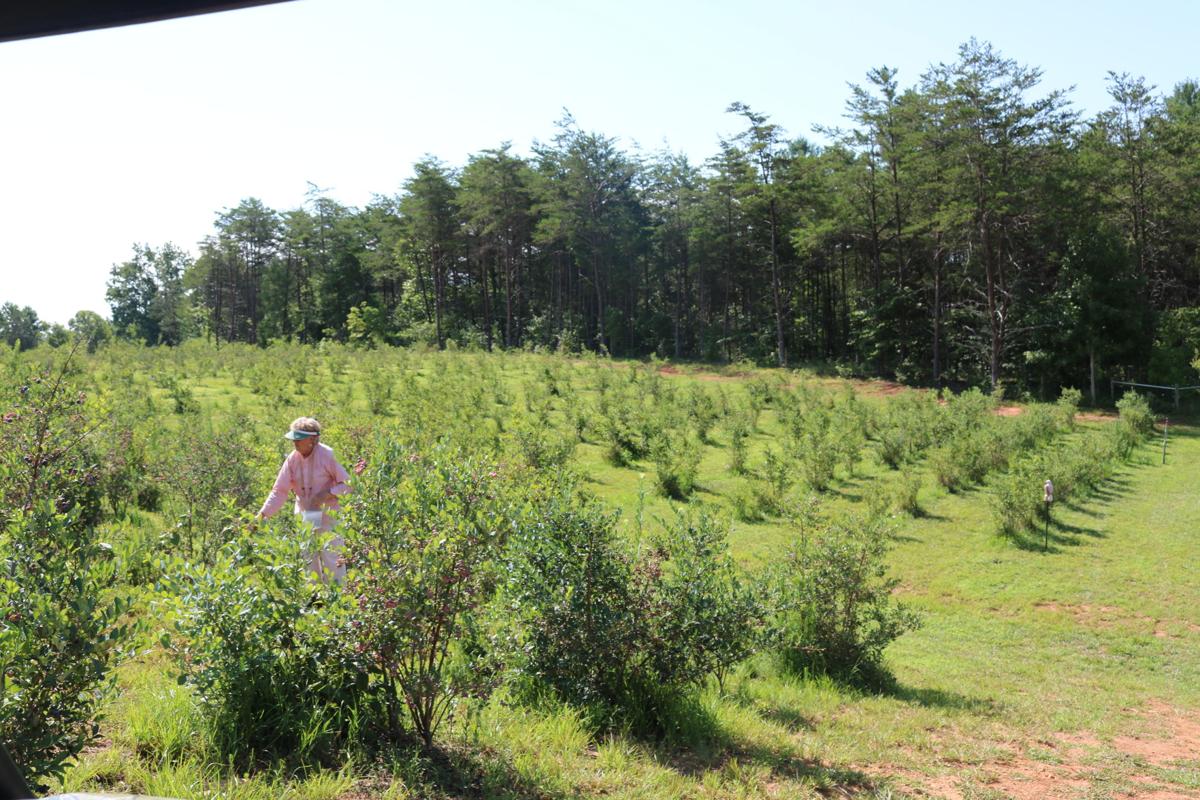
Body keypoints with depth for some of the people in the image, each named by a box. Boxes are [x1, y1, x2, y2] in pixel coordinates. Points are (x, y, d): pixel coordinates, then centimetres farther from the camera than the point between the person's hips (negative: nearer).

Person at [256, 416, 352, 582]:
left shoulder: (328, 455, -17)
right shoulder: (292, 459, -3)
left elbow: (348, 484, -12)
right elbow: (279, 491, -3)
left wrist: (327, 494, -24)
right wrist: (262, 514, -13)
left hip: (329, 515, -5)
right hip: (304, 516, 5)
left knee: (332, 562, 0)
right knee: (307, 561, 14)